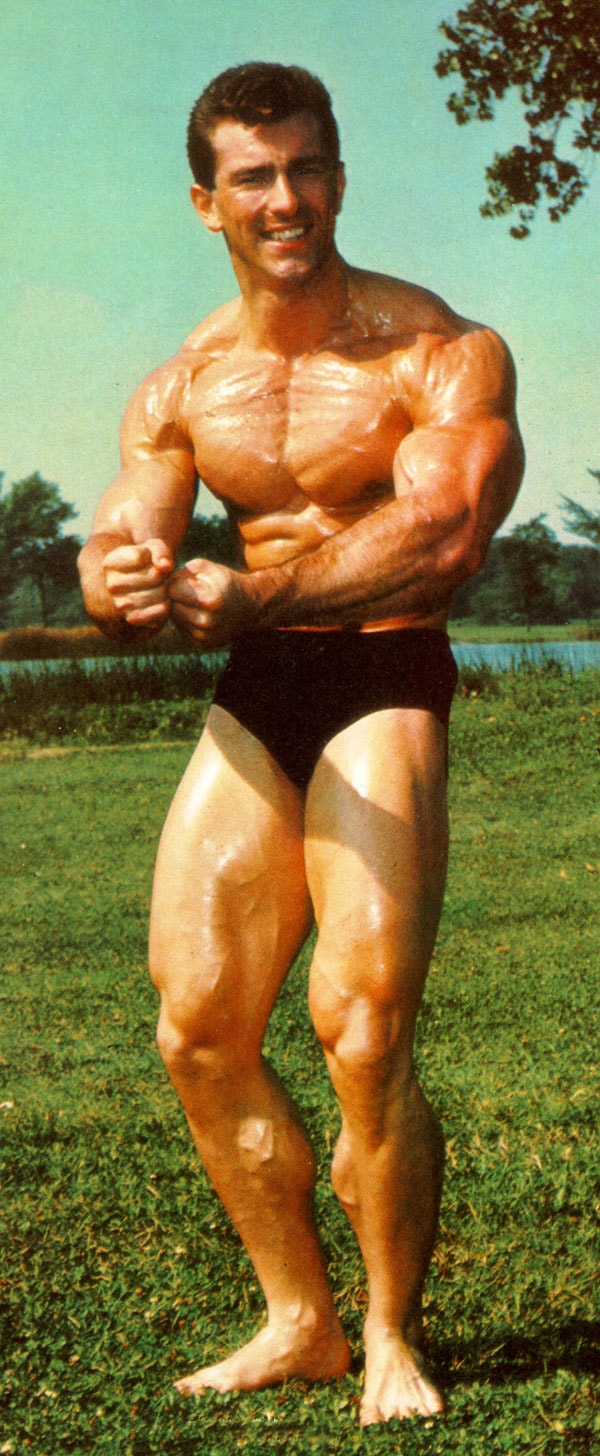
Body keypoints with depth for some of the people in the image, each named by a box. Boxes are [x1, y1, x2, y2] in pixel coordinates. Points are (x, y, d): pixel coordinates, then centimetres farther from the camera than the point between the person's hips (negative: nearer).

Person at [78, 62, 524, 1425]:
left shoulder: (439, 351, -9)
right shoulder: (179, 390, 7)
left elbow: (445, 537, -23)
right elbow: (124, 556, 0)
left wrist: (243, 593, -31)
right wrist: (123, 585, -26)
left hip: (385, 685, -5)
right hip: (252, 698, 5)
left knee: (363, 1031, -15)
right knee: (198, 1029, 2)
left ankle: (394, 1337, 7)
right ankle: (299, 1322, 19)